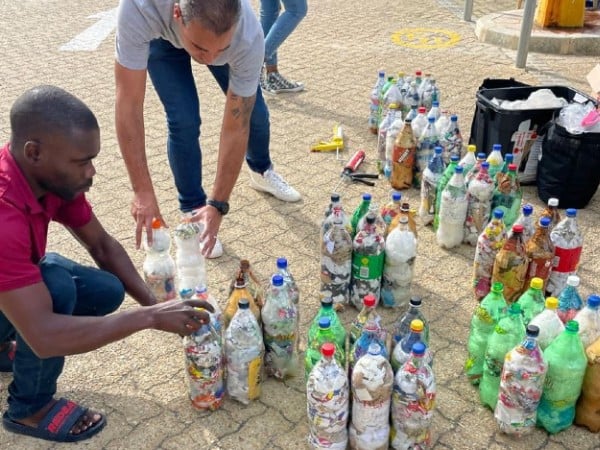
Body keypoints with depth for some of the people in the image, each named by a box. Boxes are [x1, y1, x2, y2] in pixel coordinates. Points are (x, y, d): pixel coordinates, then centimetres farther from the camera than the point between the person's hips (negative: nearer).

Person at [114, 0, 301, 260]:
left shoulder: (249, 37, -42)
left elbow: (236, 129, -33)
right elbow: (128, 104, -42)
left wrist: (218, 205, -32)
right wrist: (142, 191, -44)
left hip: (222, 34, 1)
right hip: (160, 36, -1)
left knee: (254, 112, 3)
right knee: (184, 119, -16)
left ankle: (261, 172, 37)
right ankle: (192, 209, 8)